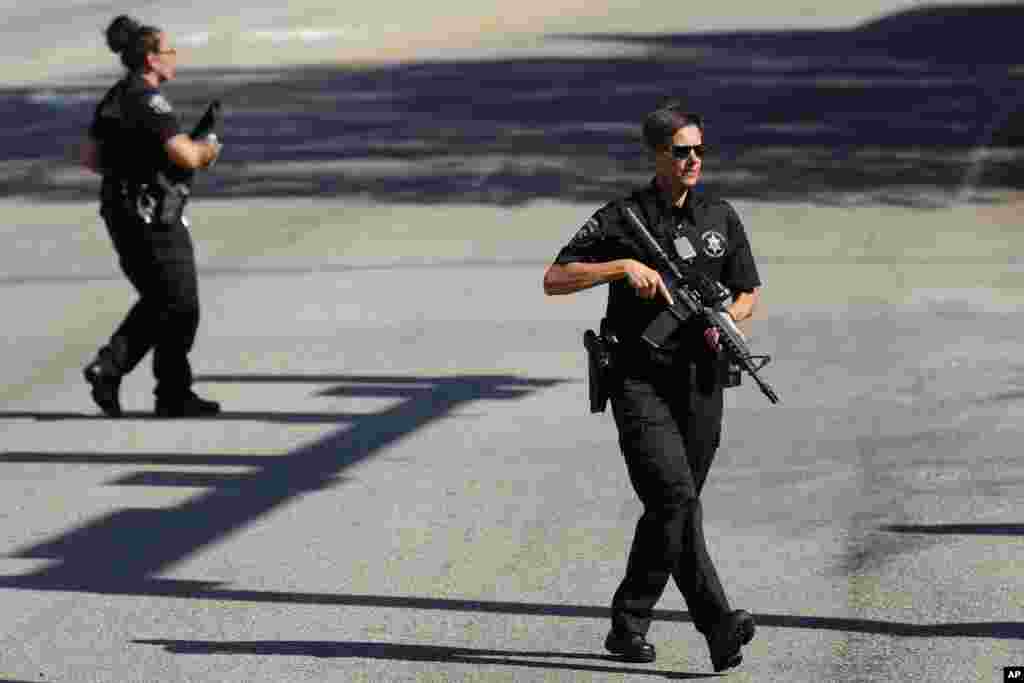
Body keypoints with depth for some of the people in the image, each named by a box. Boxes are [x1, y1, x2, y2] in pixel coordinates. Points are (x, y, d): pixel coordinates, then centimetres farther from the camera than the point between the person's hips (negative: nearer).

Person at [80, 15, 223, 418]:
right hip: (154, 219, -9)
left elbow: (89, 157, 15)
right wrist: (208, 149, -4)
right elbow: (186, 156, -26)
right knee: (181, 309, 5)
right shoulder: (150, 101, -18)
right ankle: (174, 396, 14)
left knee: (157, 302, 20)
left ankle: (108, 369, 6)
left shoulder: (114, 98, 10)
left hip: (121, 214, 9)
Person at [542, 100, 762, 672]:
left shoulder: (721, 218, 10)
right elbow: (553, 281, -5)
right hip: (641, 382, -4)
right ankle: (718, 624, -26)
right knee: (675, 497, -19)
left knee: (673, 509, 7)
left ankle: (629, 625, 19)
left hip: (701, 382, 4)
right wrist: (624, 267, -17)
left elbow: (749, 296, 17)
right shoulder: (622, 219, -1)